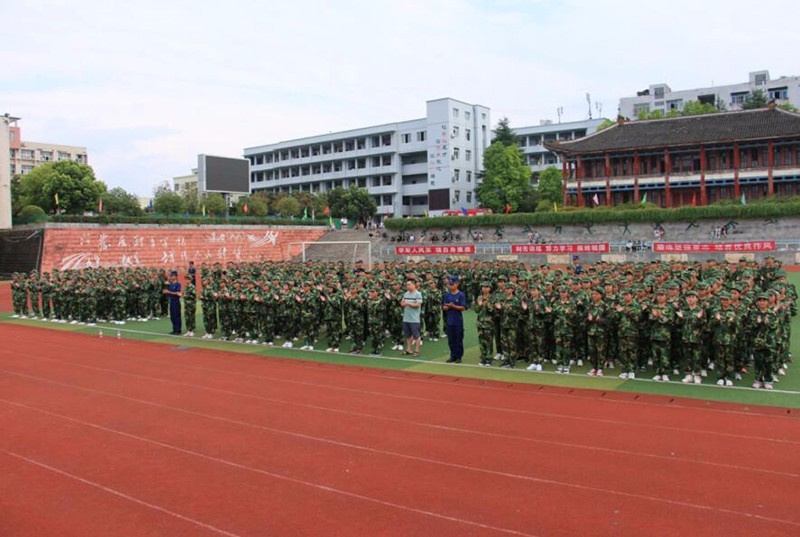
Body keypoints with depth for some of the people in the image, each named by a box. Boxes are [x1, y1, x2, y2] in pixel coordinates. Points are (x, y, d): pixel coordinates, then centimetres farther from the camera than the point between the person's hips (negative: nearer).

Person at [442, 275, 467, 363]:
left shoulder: (461, 295, -6)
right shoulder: (447, 295, 8)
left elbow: (463, 307, -11)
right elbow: (444, 307, 8)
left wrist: (453, 306, -21)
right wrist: (447, 307, -14)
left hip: (458, 321, -4)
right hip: (449, 321, 4)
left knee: (459, 339, 3)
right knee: (450, 340, 10)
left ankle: (459, 356, 12)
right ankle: (453, 355, 21)